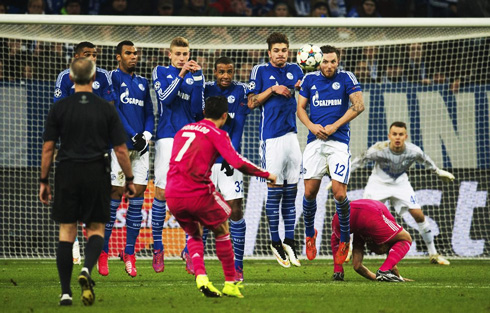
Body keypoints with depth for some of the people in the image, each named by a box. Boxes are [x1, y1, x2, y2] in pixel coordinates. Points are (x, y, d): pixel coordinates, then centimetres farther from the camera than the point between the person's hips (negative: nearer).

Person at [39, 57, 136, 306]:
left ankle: (66, 292, 2)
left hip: (67, 174, 0)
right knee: (96, 229, 10)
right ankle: (87, 269, -18)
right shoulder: (107, 109, 0)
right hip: (97, 174, 0)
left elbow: (48, 148, -1)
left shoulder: (59, 108, 0)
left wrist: (43, 181, 7)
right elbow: (121, 150, 0)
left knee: (66, 232, 5)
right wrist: (129, 180, 10)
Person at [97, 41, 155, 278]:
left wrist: (146, 135, -2)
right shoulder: (113, 78, 2)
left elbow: (149, 114, 17)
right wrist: (133, 135, -13)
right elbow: (114, 109, -7)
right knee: (115, 196, -6)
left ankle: (129, 254, 4)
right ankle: (103, 253, 1)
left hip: (140, 146, 5)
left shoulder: (143, 83, 19)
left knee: (137, 199, 0)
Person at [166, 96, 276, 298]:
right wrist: (266, 175, 2)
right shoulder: (217, 134, 3)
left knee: (194, 235, 26)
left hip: (172, 195, 5)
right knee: (222, 231, 18)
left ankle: (200, 277, 4)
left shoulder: (183, 130, 22)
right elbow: (237, 163, -10)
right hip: (198, 192, -5)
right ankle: (230, 283, 18)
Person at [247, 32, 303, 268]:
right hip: (272, 138, -5)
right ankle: (275, 242, 4)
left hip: (293, 135, 5)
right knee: (274, 190, -4)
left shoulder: (295, 70, 14)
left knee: (291, 191, 6)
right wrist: (272, 90, -12)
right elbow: (251, 103, -1)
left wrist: (303, 87, 1)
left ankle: (289, 241, 11)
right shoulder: (260, 71, 2)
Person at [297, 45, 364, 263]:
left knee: (339, 193, -12)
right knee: (309, 193, -3)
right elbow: (300, 108, 14)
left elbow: (359, 105, -5)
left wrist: (334, 126, -11)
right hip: (315, 141, 3)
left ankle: (344, 239, 7)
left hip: (338, 141, -3)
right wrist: (311, 126, -7)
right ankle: (309, 234, 22)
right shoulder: (310, 79, 11)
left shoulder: (346, 79, 2)